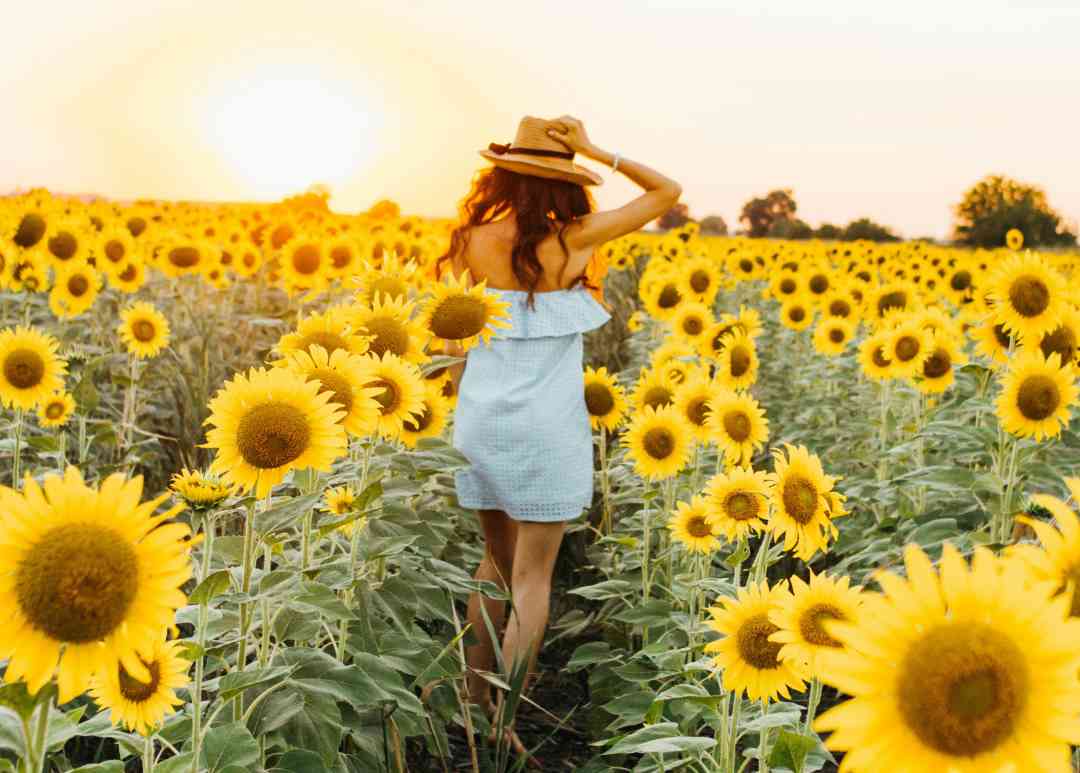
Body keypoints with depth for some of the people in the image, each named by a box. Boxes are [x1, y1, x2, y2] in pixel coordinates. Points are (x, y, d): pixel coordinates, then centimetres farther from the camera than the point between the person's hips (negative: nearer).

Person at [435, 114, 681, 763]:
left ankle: (476, 700, 28)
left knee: (497, 558, 20)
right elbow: (669, 192, 5)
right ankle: (505, 726, 3)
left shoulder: (474, 241, -2)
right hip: (546, 429, -3)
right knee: (532, 577, 3)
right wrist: (598, 153, 4)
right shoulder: (576, 239, -7)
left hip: (482, 421, 4)